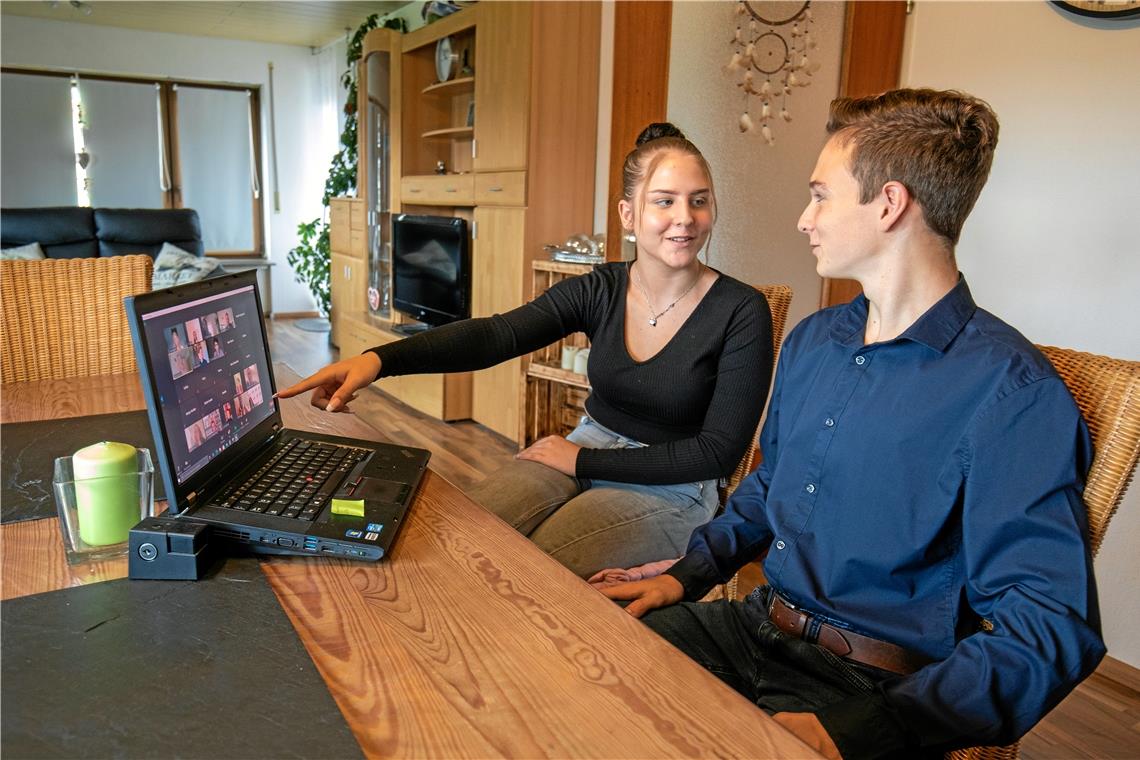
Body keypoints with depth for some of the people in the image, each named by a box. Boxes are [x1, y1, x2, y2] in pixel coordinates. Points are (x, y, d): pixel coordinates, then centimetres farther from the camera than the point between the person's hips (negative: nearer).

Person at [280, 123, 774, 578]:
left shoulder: (742, 312, -14)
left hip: (669, 488, -3)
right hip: (584, 449, 4)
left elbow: (720, 451, -14)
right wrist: (379, 359, -37)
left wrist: (584, 462, -15)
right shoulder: (600, 289, -5)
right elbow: (497, 335, -20)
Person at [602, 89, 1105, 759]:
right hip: (757, 627, 6)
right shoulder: (811, 341, 8)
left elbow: (1050, 627, -19)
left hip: (873, 690, -6)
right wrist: (689, 573, 6)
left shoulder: (1011, 393, -16)